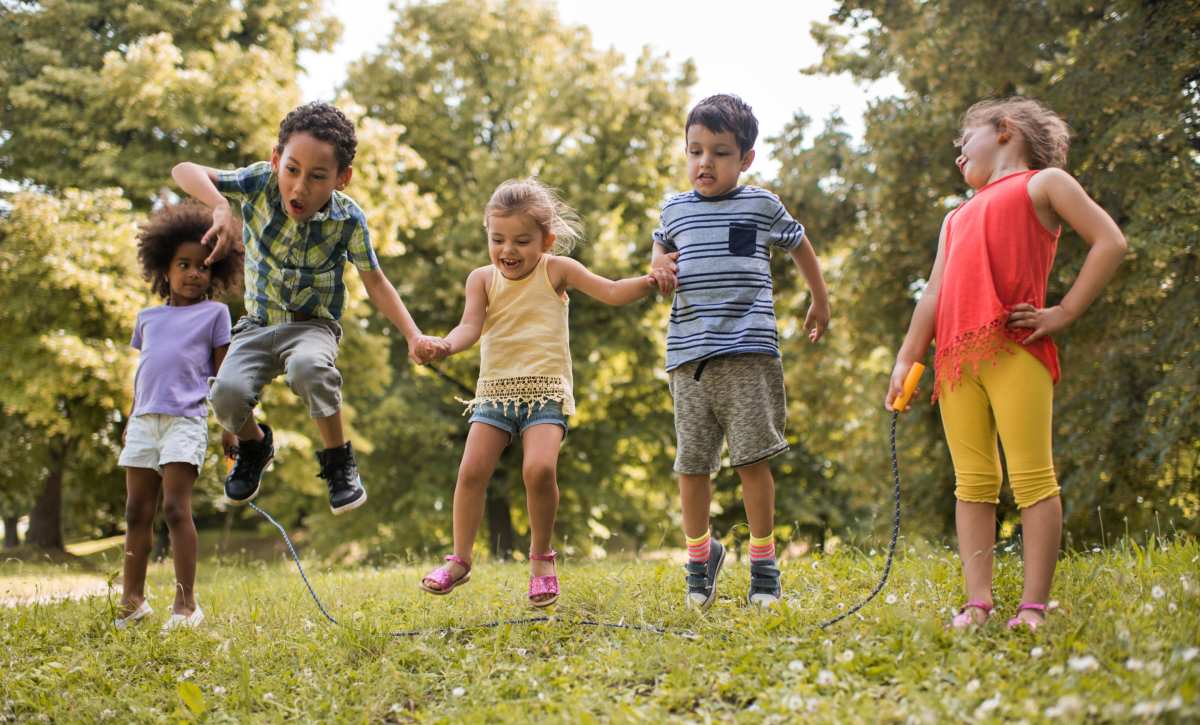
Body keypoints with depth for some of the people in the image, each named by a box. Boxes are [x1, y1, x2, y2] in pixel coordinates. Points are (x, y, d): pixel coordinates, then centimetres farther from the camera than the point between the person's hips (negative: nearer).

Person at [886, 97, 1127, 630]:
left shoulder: (1042, 183, 11)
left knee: (1031, 476, -9)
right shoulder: (957, 217, 30)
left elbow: (1110, 242, 0)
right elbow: (935, 294, 25)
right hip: (955, 356, 6)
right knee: (973, 482, 1)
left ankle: (1034, 605, -9)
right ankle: (978, 602, 0)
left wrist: (1065, 313, -6)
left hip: (1015, 350, -6)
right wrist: (907, 358, 15)